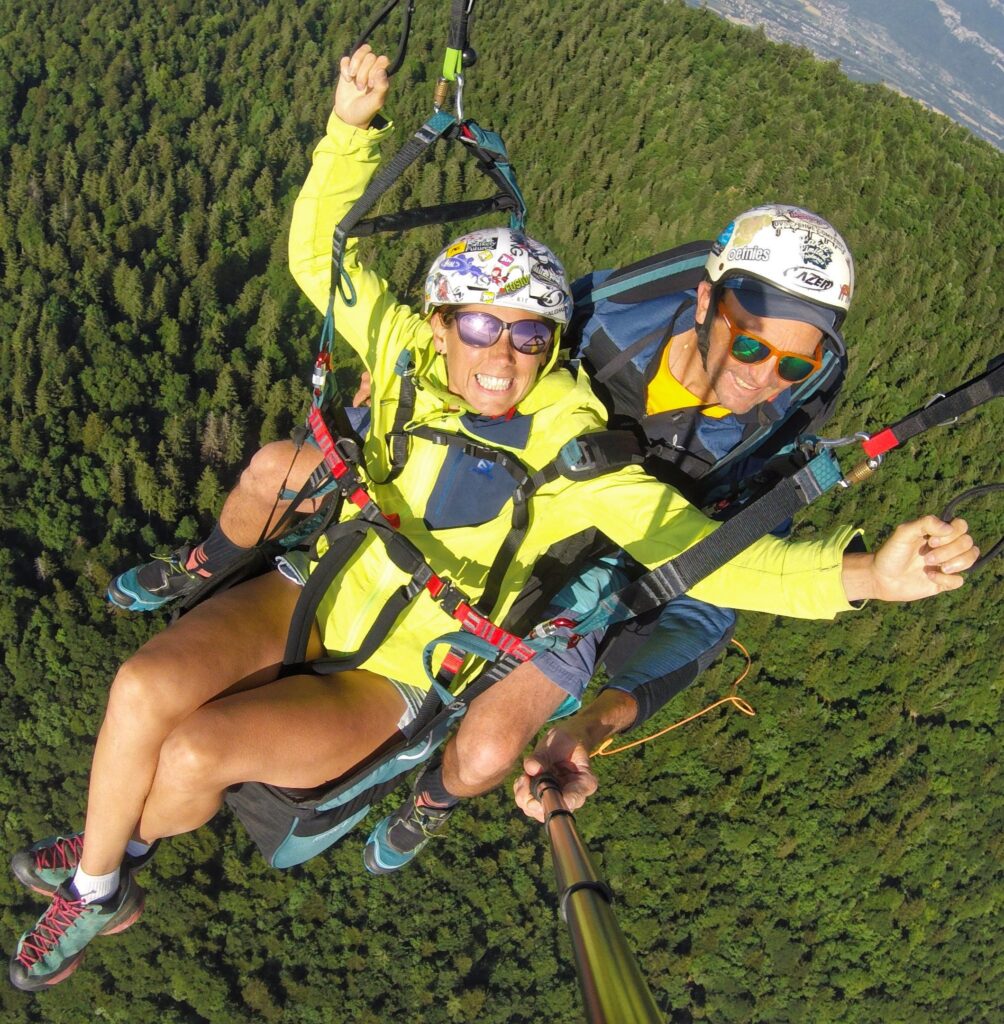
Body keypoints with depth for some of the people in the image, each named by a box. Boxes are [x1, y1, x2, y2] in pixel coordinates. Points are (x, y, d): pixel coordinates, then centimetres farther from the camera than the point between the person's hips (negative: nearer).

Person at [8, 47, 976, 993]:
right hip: (308, 596, 4)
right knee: (144, 688, -19)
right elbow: (321, 254, 1)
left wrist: (866, 573, -35)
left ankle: (121, 846, 16)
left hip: (390, 681, -3)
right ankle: (97, 888, 11)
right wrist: (352, 126, -9)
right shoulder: (409, 355, -9)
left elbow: (699, 550, -24)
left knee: (195, 752, -22)